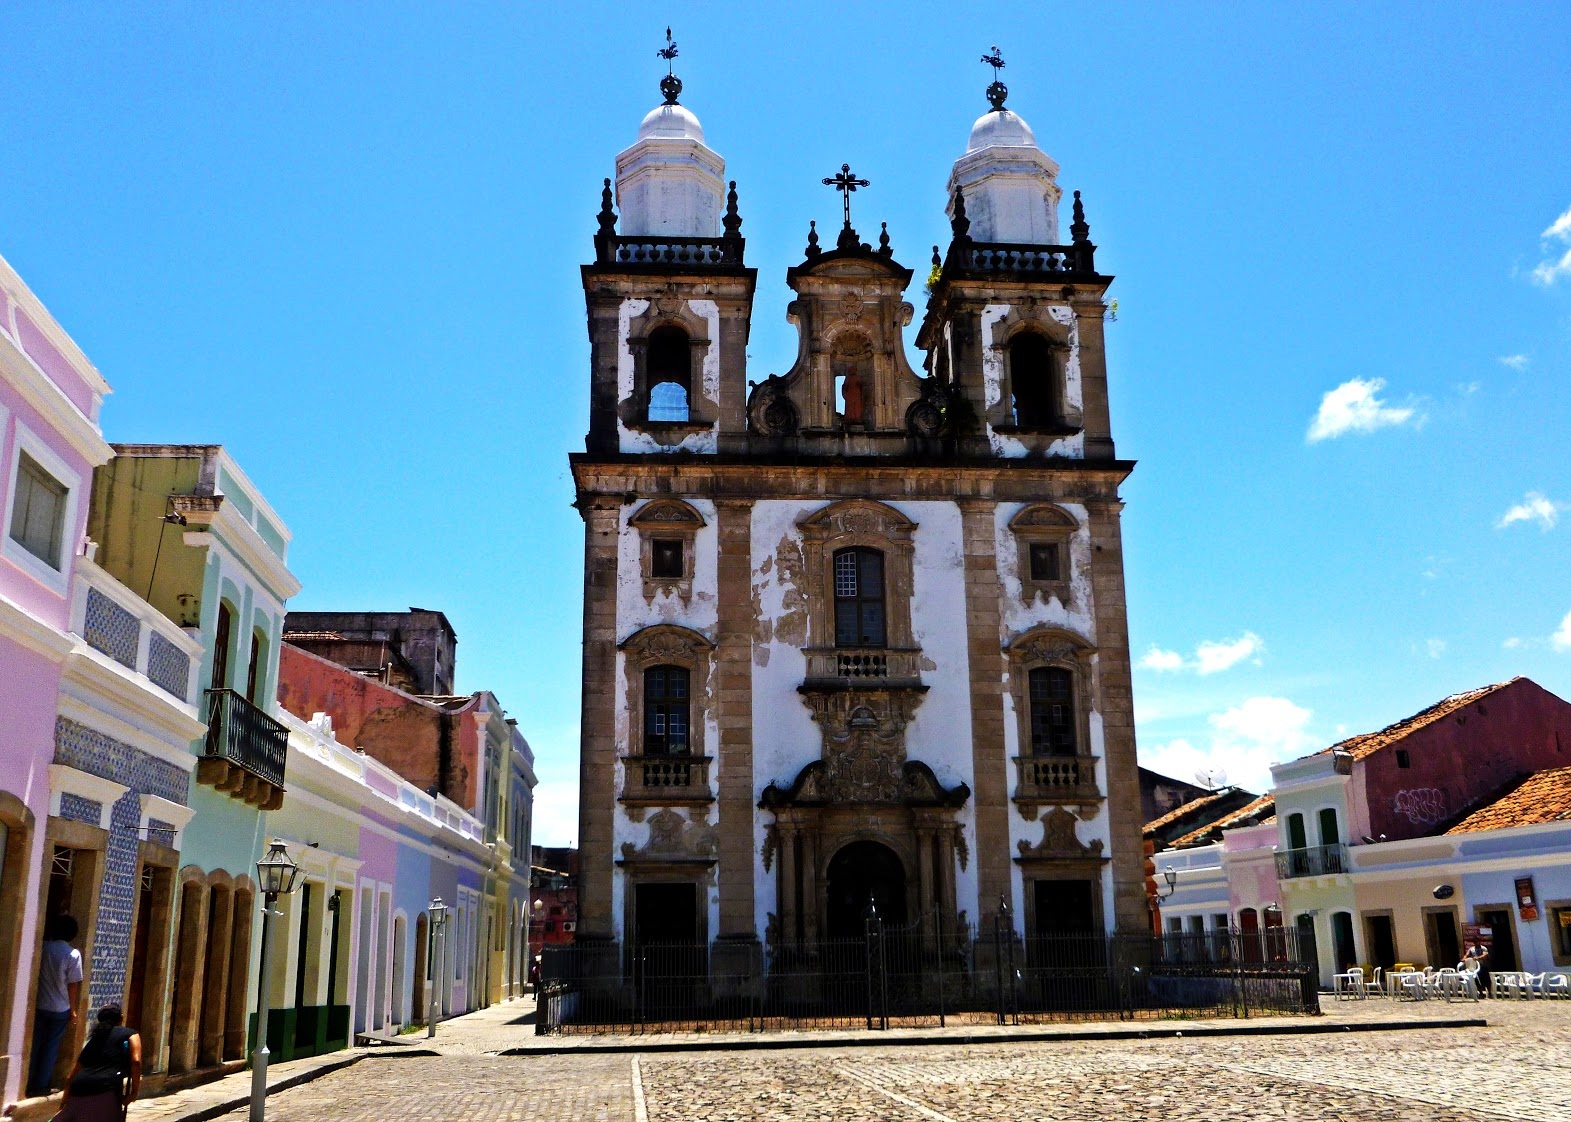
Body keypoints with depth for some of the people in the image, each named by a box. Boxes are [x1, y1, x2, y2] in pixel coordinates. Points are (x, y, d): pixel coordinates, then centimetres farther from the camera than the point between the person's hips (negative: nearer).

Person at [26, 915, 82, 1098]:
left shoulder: (42, 947, -3)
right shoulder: (73, 954, -10)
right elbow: (73, 985, -8)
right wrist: (73, 1010, 1)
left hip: (38, 1006, 2)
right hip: (60, 1009, -2)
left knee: (34, 1045, 10)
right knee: (51, 1048, 8)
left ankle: (28, 1083, 12)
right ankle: (41, 1084, 10)